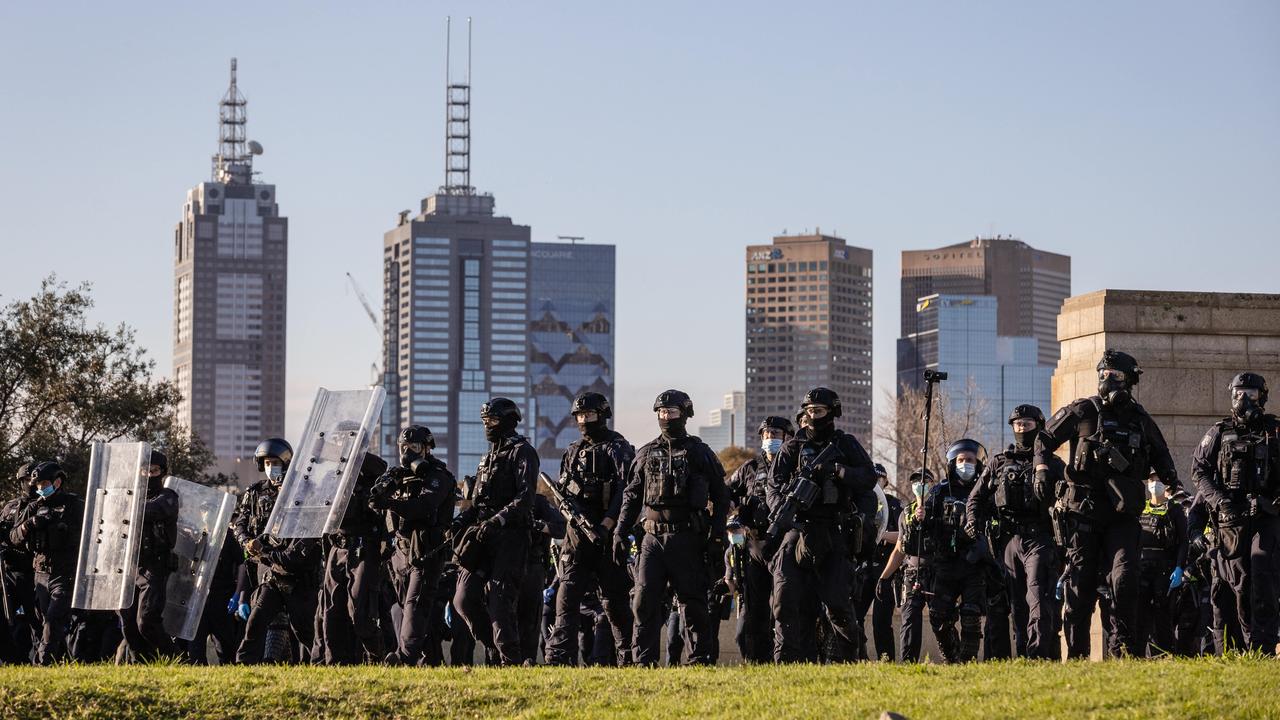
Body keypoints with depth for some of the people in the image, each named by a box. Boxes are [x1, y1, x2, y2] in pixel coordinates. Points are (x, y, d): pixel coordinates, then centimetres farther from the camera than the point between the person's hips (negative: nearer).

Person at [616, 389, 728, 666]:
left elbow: (720, 497, 6)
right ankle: (644, 660, -2)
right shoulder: (647, 454, 11)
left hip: (687, 539, -2)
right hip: (653, 537, 2)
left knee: (693, 602, 1)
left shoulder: (700, 453, 4)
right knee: (645, 599, -5)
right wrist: (621, 533, 8)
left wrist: (717, 535, -3)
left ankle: (700, 658, 8)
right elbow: (631, 497, 15)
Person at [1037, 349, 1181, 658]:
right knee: (1080, 585, 1)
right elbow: (1045, 438, 11)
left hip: (1123, 514, 2)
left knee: (1124, 578, -14)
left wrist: (1174, 484, 12)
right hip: (1083, 511, -2)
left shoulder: (1141, 420, 11)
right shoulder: (1082, 412, 2)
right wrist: (1042, 465, -7)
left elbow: (1160, 456, 27)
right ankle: (1076, 655, 7)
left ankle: (1124, 648, -5)